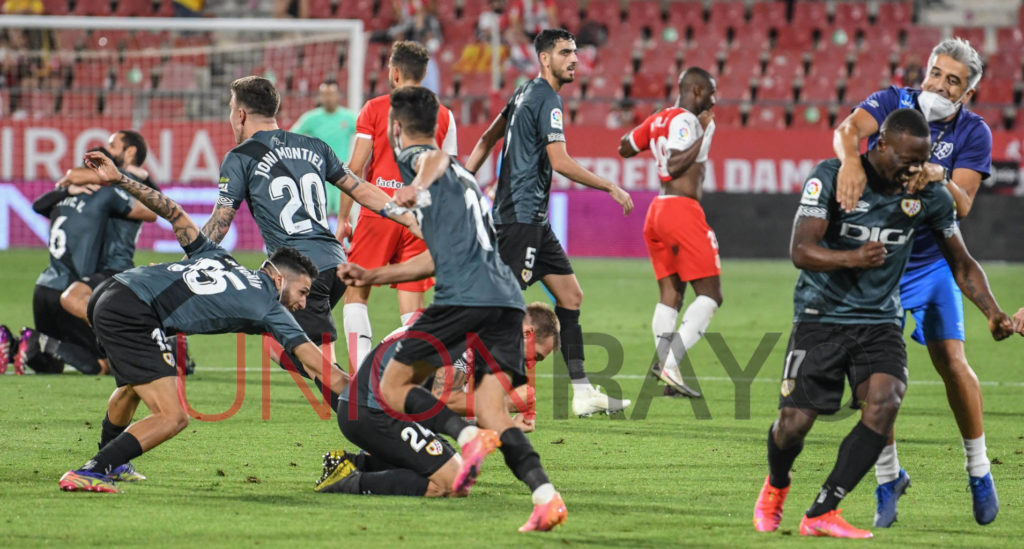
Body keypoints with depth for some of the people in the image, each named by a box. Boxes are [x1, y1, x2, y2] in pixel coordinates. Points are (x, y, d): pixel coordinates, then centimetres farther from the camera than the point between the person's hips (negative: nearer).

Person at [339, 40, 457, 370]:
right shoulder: (443, 116, 8)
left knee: (356, 293, 7)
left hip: (379, 212, -2)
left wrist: (343, 219, 3)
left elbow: (355, 168, -2)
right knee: (412, 304, 4)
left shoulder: (375, 108, 0)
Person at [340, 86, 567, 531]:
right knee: (492, 414, 0)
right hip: (507, 298, 7)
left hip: (463, 295, -7)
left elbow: (436, 159, -18)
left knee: (393, 387, 5)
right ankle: (546, 496, -24)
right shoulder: (459, 174, 34)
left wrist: (419, 184, -39)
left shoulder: (413, 156, 9)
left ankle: (469, 436, -21)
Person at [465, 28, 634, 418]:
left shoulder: (526, 93, 16)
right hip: (521, 214, -10)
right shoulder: (546, 99, -13)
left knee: (570, 295, 8)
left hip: (533, 218, 10)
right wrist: (611, 188, -13)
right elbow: (560, 162, -20)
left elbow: (488, 139, 22)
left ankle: (583, 394, 8)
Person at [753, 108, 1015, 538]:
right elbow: (800, 250, -21)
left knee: (884, 403, -24)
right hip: (821, 319, -3)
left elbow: (962, 265, 10)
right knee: (794, 423, -7)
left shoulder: (930, 196, -2)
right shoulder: (831, 177, -14)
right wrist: (852, 258, -40)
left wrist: (993, 312, -6)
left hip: (880, 321, 3)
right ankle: (776, 486, 31)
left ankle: (821, 513, -15)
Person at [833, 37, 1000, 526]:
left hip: (932, 262, 0)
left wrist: (939, 181, -37)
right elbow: (849, 129, -28)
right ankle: (888, 477, 10)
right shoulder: (893, 103, -8)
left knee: (952, 362, -10)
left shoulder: (973, 133, -6)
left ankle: (978, 470, 8)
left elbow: (962, 206, -16)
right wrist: (850, 160, -50)